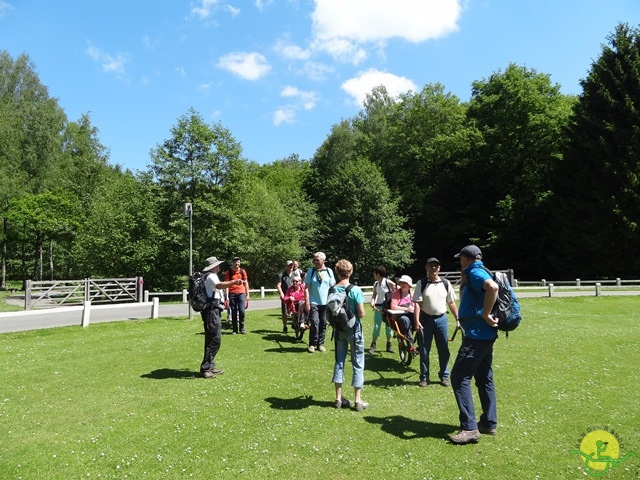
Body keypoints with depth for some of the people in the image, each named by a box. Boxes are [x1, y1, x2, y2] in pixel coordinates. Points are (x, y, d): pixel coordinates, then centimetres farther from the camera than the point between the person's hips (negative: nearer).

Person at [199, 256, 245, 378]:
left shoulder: (209, 277, 21)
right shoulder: (211, 276, -12)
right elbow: (219, 285, -34)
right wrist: (234, 282, -49)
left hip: (213, 311, 11)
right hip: (212, 310, -11)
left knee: (212, 339, 14)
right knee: (214, 339, -12)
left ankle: (210, 367, 20)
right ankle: (205, 368, -10)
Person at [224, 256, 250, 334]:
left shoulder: (242, 271, 7)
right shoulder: (229, 272, 2)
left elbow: (246, 283, 11)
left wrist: (247, 295, 7)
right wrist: (227, 297, -8)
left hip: (241, 293, 1)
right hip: (232, 293, 0)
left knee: (242, 311, -8)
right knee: (234, 312, 4)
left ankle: (242, 328, 8)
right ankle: (234, 329, 14)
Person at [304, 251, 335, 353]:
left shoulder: (329, 271, 3)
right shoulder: (311, 271, -1)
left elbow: (332, 287, 8)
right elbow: (306, 288, -2)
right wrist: (307, 302, -9)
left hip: (326, 303, 2)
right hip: (313, 303, -2)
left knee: (323, 324, 7)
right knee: (314, 323, -8)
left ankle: (320, 344, 20)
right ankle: (312, 344, 7)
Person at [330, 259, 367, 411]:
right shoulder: (355, 290, -16)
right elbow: (362, 314, -15)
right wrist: (355, 315, 5)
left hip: (339, 330, 4)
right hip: (354, 329, -4)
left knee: (339, 362, 13)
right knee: (358, 364, 7)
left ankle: (339, 398, 20)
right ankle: (358, 401, 11)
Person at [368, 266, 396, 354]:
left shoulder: (389, 282, -10)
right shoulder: (376, 284, 4)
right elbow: (374, 295, 3)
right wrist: (372, 302, -15)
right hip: (378, 307, 3)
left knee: (388, 326, 8)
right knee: (376, 326, 0)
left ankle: (389, 345, 21)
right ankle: (373, 345, 6)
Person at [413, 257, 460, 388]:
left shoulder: (445, 283, 3)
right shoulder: (421, 283, -5)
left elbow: (451, 303, 7)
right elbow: (417, 303, -8)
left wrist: (457, 319, 4)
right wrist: (417, 321, -16)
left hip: (441, 319, 2)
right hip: (425, 319, -2)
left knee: (444, 350, 9)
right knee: (424, 350, 6)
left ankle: (444, 376, 24)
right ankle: (424, 377, 19)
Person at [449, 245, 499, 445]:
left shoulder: (475, 272, -14)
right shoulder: (473, 275, 16)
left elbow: (493, 287, -34)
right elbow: (464, 297, 26)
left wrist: (485, 314, -27)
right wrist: (464, 279, 12)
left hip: (477, 335, -11)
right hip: (483, 335, 11)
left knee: (459, 377, -8)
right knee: (484, 378, 15)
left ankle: (469, 427, -6)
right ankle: (489, 423, 24)